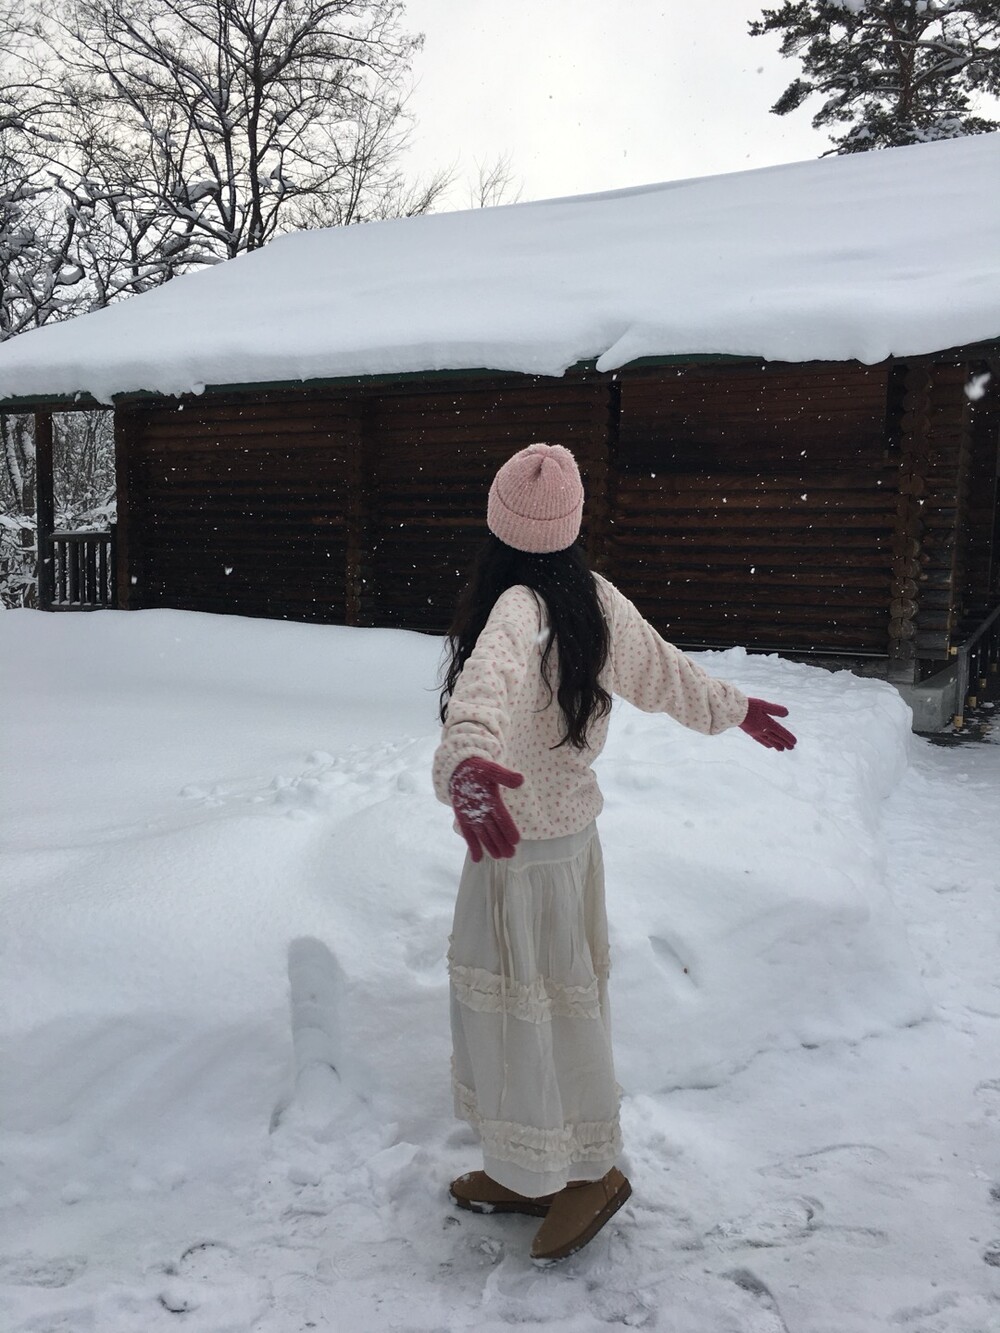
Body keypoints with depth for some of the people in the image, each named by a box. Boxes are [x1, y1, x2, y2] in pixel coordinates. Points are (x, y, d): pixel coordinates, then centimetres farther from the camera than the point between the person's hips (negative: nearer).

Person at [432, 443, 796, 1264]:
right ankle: (531, 1173, 38)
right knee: (554, 1003, 20)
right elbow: (665, 673, 12)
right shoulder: (596, 600, -1)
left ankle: (591, 1174, 29)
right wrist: (735, 710, 29)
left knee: (527, 1011, 10)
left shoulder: (516, 609, -24)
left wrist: (468, 761, -66)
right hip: (574, 832, 8)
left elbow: (490, 681, -47)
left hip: (520, 848, -8)